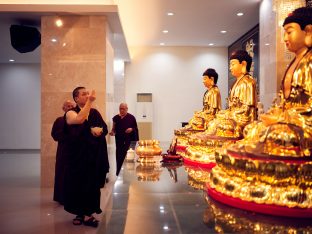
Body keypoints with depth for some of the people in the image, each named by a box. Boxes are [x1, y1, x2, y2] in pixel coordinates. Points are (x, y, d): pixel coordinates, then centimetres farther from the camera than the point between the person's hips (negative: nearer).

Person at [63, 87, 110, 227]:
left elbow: (105, 128, 4)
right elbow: (79, 119, -28)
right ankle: (80, 213, 21)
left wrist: (99, 130, -18)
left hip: (95, 154, 4)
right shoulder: (70, 113, -5)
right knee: (79, 184, 5)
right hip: (79, 154, -4)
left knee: (93, 184, 8)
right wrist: (89, 102, -23)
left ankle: (88, 214, 20)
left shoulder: (95, 112, 11)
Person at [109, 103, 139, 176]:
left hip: (129, 140, -2)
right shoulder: (116, 118, 5)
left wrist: (131, 129, -16)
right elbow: (114, 128, 9)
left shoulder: (131, 117, 0)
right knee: (119, 156, 0)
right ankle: (119, 172, 11)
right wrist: (112, 132, -12)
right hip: (119, 140, 2)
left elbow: (136, 128, 4)